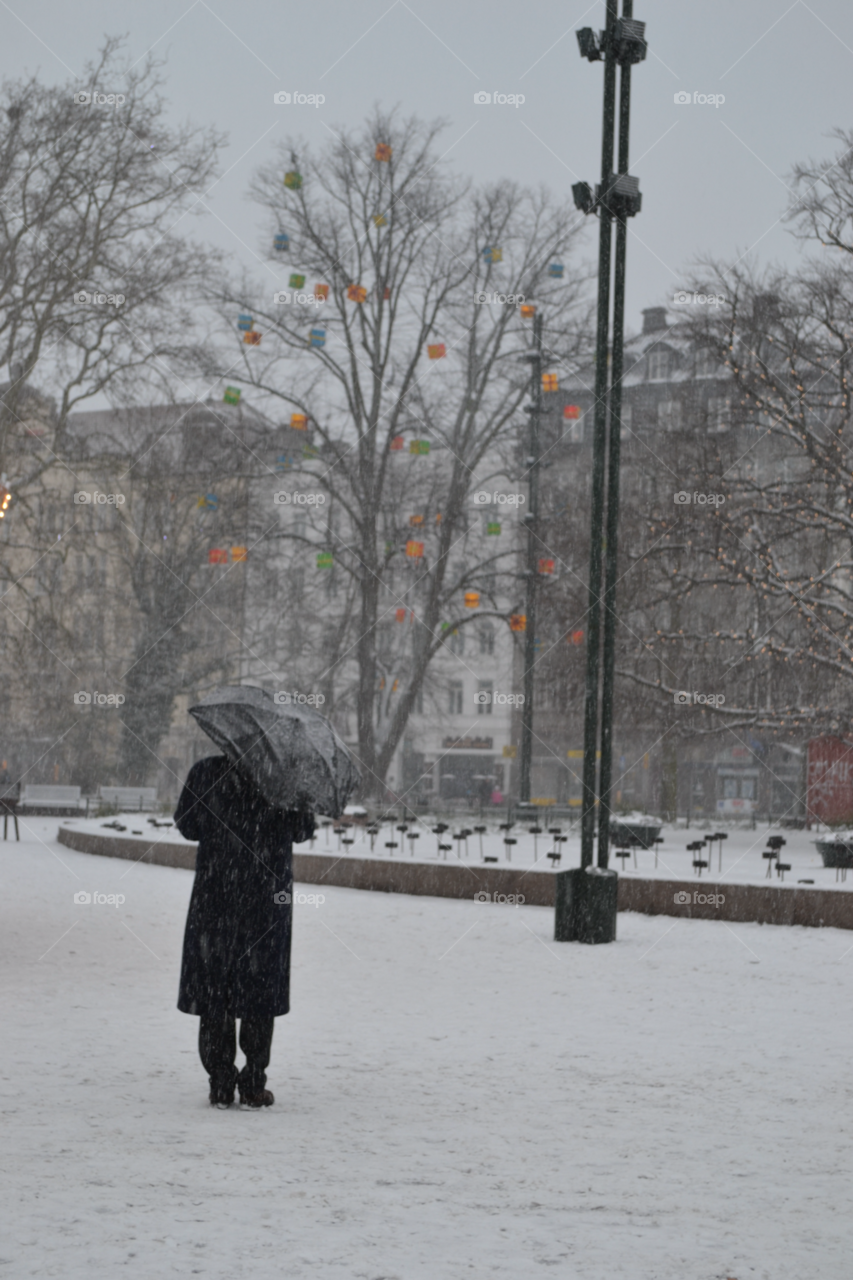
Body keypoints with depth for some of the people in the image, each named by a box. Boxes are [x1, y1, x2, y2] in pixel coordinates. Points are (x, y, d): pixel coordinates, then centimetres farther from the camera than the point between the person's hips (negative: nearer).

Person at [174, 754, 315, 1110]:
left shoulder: (205, 772, -6)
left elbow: (187, 826, -2)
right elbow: (302, 831, -1)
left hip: (215, 896, 0)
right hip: (269, 894, 0)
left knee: (213, 986, 9)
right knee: (262, 988, 8)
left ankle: (221, 1084, 8)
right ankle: (253, 1085, 6)